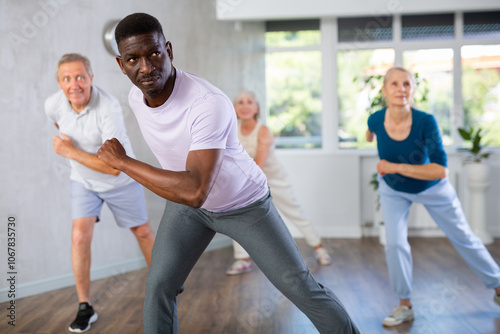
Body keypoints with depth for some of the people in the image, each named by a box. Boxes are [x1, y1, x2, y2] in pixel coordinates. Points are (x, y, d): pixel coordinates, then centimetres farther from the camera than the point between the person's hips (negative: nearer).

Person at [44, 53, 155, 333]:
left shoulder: (109, 108, -36)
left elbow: (114, 167, -37)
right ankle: (85, 308, 1)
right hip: (83, 181, 3)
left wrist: (70, 152, -32)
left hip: (121, 181, -3)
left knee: (143, 232, 13)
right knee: (80, 236, -11)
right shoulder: (54, 105, -18)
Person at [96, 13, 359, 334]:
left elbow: (195, 193, -47)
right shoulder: (136, 97, -15)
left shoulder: (210, 103, -40)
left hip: (245, 204, -5)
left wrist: (122, 161, -39)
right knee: (158, 288, -5)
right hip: (188, 198, 5)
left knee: (300, 286, 1)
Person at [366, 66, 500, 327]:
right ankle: (405, 306, 10)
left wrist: (395, 167, -40)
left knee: (463, 239, 11)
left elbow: (440, 170, -39)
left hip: (431, 188, -2)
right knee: (394, 244, -10)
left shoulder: (425, 122, -35)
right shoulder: (376, 119, -24)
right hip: (393, 190, 2)